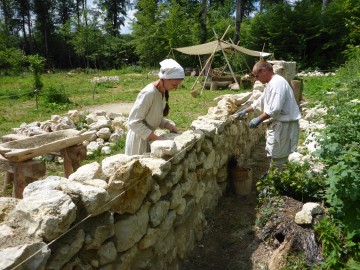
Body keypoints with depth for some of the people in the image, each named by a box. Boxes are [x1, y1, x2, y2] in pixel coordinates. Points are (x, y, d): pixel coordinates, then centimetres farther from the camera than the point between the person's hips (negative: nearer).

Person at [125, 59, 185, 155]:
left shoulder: (162, 91, 1)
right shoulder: (149, 93, -24)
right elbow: (134, 122, -25)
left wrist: (169, 125, -5)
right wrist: (156, 138, -24)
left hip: (147, 137, 8)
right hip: (139, 139, -8)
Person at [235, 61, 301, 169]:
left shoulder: (277, 83, -21)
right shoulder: (271, 83, 14)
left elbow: (275, 108, -29)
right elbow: (260, 101, 25)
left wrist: (259, 119, -22)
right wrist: (245, 111, 22)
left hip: (284, 124, -11)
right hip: (278, 123, 11)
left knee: (278, 156, -2)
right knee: (273, 153, 21)